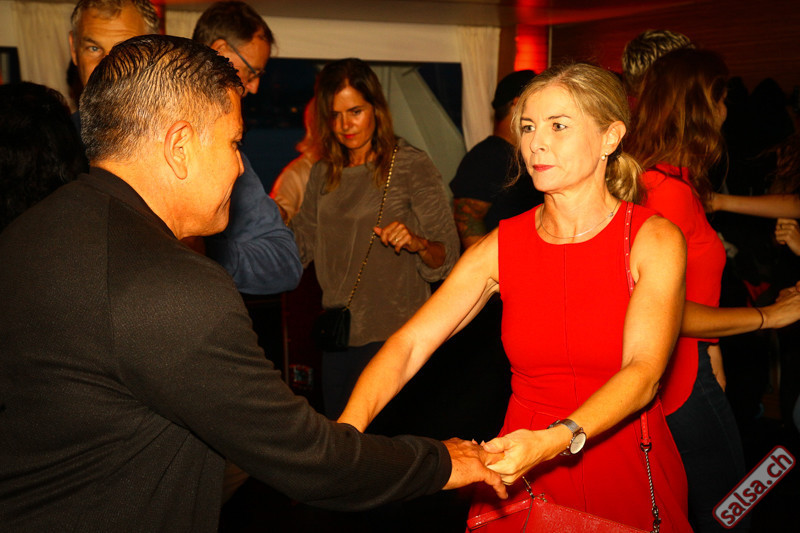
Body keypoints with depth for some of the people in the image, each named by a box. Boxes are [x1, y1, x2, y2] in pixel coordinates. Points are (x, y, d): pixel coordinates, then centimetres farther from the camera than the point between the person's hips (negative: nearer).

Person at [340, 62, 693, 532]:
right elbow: (411, 342, -11)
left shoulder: (655, 241, -10)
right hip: (522, 480, 3)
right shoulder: (503, 246, -3)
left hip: (628, 473, -2)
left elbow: (644, 372, -21)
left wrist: (556, 440, -37)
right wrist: (350, 423, -27)